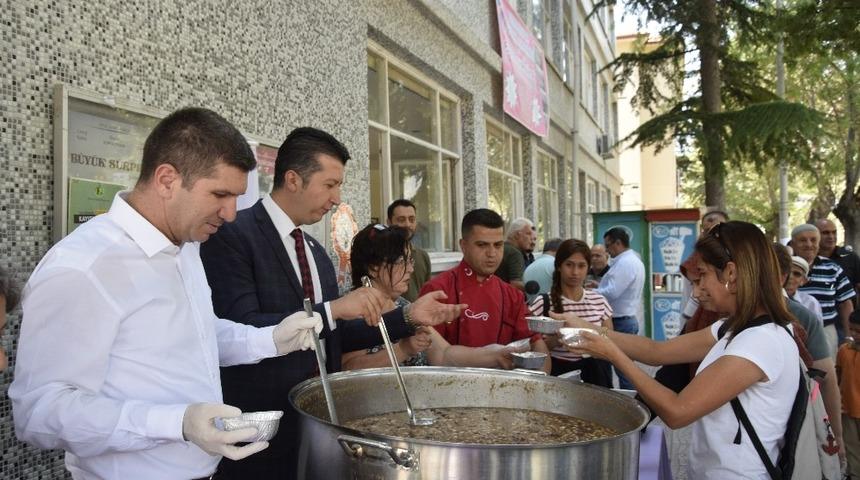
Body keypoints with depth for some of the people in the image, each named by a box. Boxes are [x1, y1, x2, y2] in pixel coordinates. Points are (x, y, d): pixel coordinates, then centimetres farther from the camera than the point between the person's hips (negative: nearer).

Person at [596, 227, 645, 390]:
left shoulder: (624, 263, -18)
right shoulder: (634, 260, 15)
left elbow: (611, 293, -24)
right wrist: (600, 286, 12)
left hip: (621, 322, -10)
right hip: (629, 319, 10)